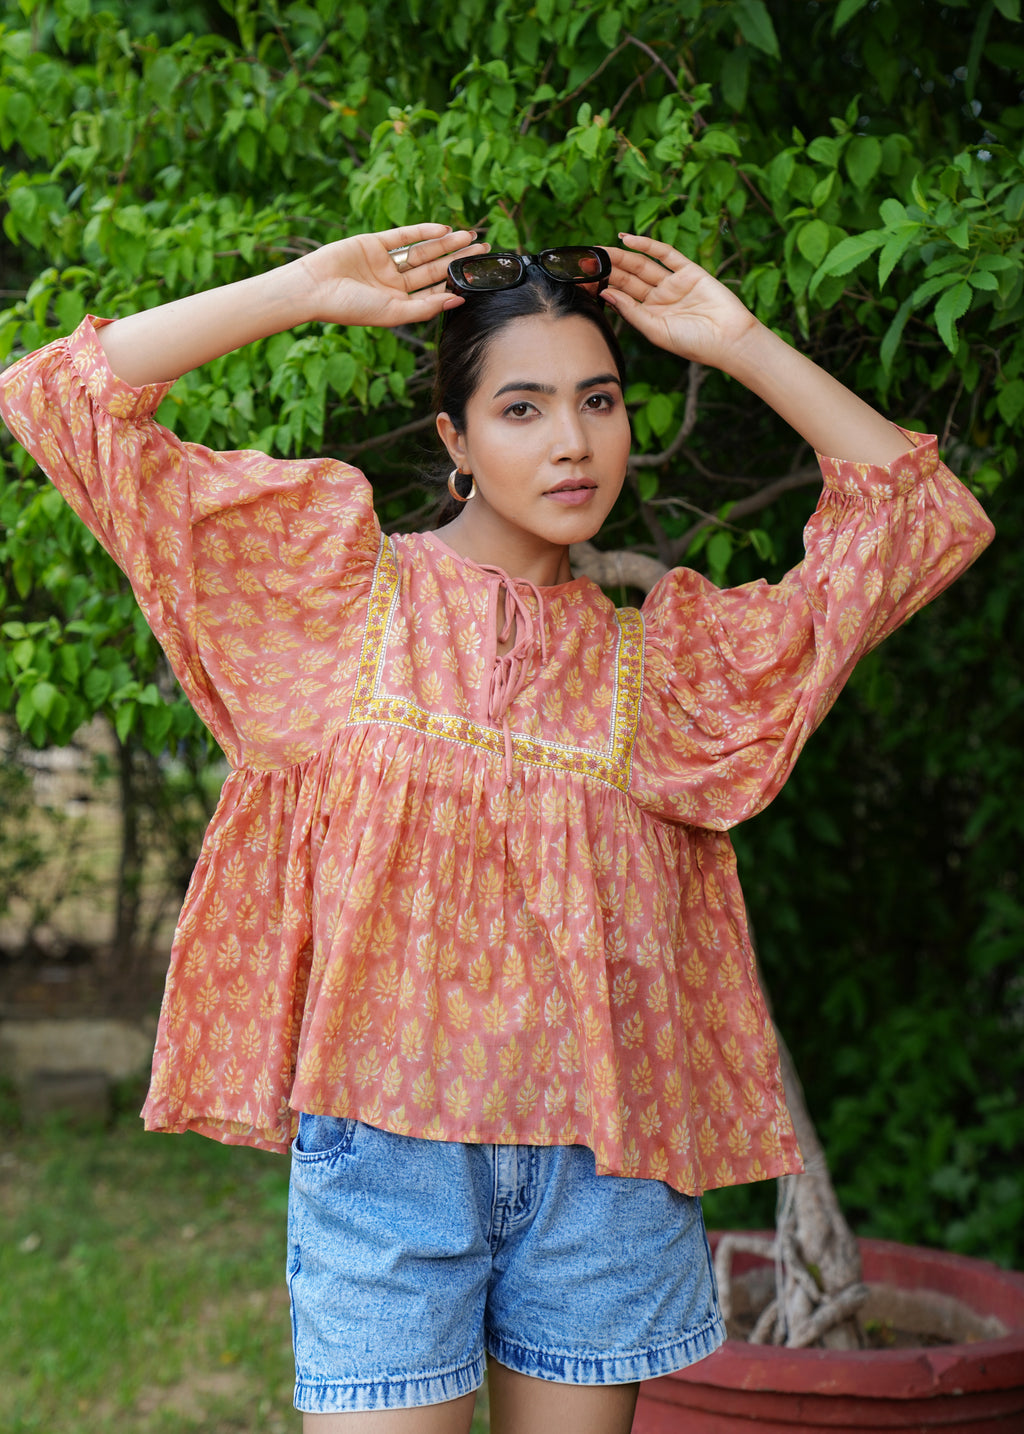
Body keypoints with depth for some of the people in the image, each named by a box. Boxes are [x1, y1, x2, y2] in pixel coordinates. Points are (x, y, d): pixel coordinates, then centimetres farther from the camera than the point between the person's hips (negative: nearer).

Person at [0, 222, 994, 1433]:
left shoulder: (665, 656, 10)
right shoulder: (339, 590, 4)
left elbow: (926, 519, 10)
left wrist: (739, 343, 6)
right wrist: (309, 288, -1)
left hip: (604, 1159, 3)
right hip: (384, 1138, -2)